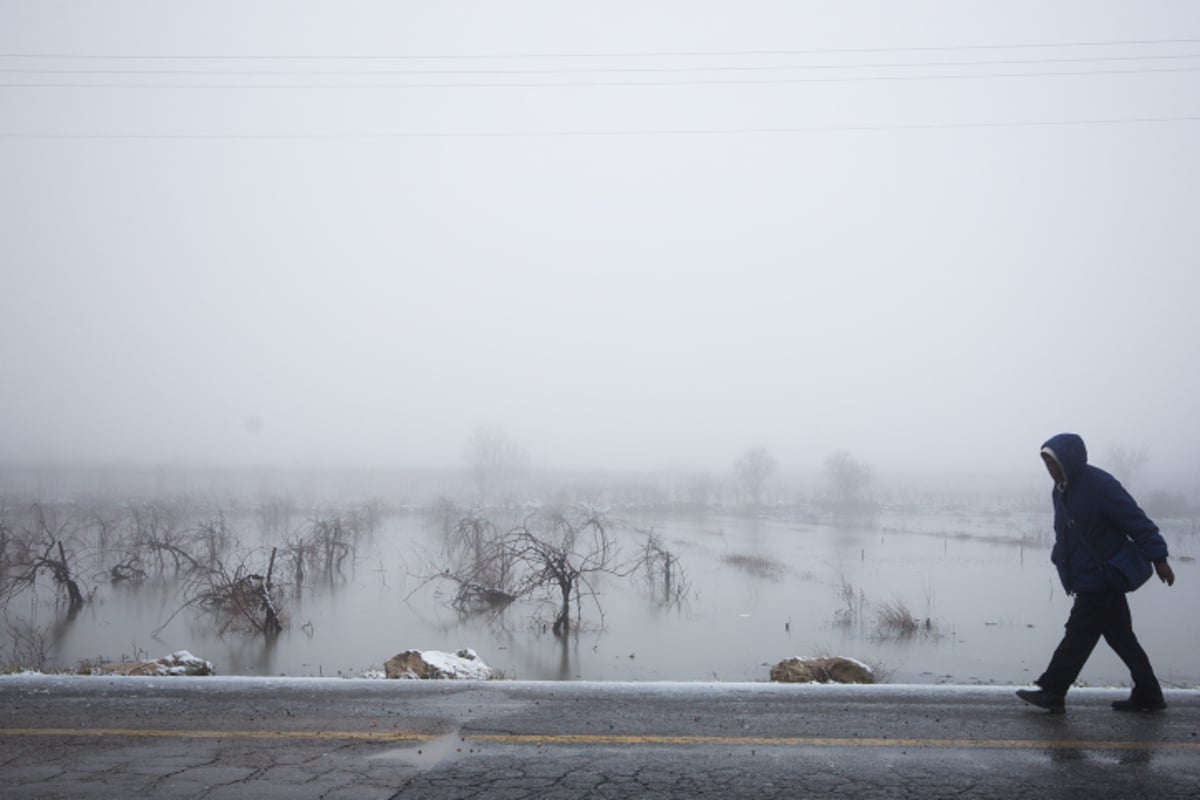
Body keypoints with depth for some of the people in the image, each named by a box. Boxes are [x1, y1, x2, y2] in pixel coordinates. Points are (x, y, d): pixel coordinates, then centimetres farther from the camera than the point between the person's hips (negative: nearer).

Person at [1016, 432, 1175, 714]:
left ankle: (1051, 691, 3)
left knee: (1078, 635, -3)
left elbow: (1137, 522, -20)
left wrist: (1158, 557, -21)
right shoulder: (1062, 490, 8)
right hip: (1091, 580, 9)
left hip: (1100, 579, -9)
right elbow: (1064, 533, 17)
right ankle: (1148, 695, 25)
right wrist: (1059, 558, 7)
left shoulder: (1100, 485, -19)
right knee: (1121, 637, 15)